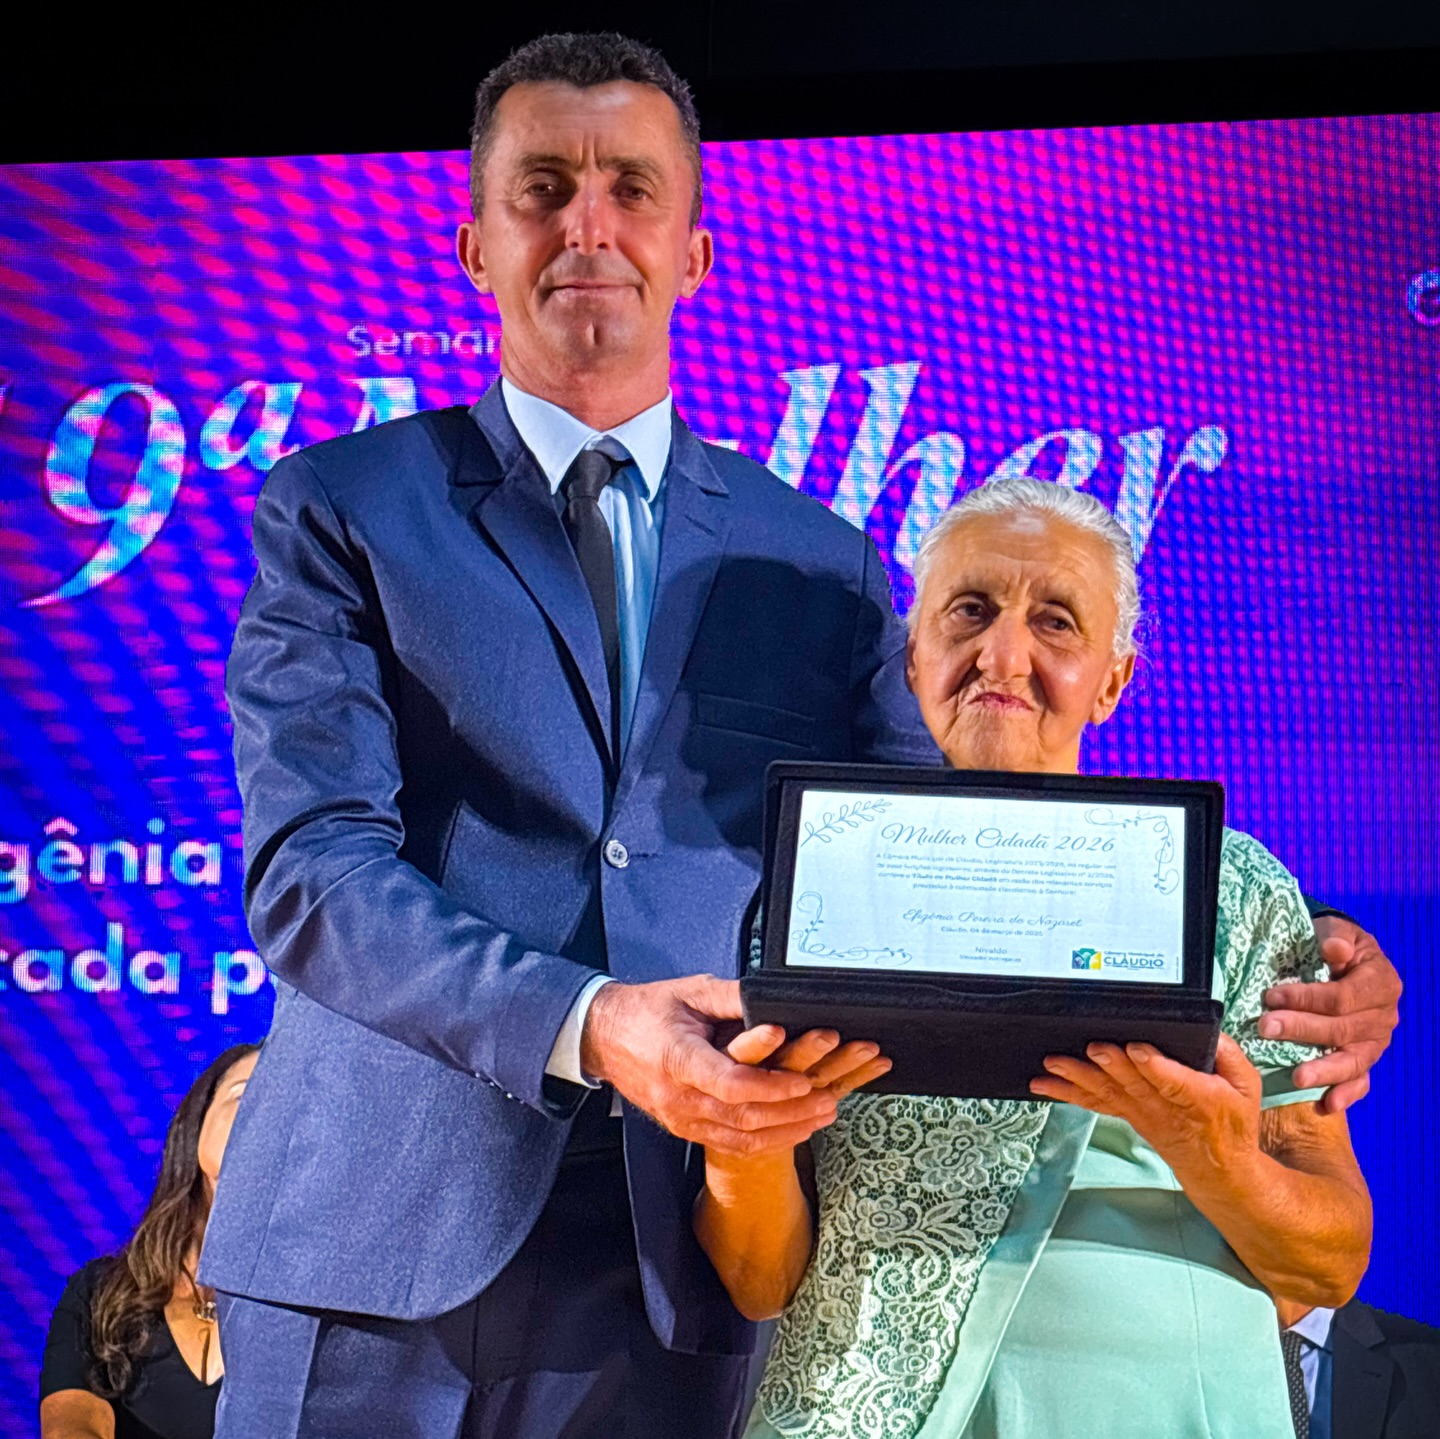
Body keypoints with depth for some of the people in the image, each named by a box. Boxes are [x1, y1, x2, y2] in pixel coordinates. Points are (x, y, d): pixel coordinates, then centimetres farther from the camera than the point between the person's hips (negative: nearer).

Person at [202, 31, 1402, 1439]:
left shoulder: (823, 564, 10)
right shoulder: (338, 511, 3)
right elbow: (314, 864, -8)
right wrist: (581, 1025, -25)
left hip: (678, 1276, 2)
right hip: (374, 1256, -1)